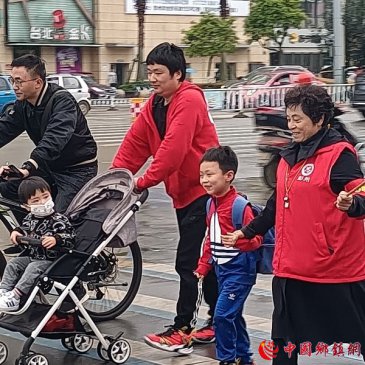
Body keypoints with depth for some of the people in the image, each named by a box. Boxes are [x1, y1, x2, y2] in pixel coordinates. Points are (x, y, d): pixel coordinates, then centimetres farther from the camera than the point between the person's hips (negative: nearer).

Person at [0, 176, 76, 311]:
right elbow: (25, 228, 25)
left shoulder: (59, 220, -15)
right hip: (31, 256, 8)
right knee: (12, 263, -2)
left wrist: (55, 239, -39)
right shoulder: (30, 218, 6)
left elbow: (70, 237, -22)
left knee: (33, 268, -28)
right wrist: (17, 232, 2)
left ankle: (15, 297, -32)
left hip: (50, 259, -8)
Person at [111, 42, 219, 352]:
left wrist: (144, 181, -24)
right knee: (202, 262, 14)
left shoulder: (189, 100, -18)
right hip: (184, 193, 9)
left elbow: (173, 148, -26)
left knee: (189, 263, -7)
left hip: (203, 191, -9)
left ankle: (182, 331, 0)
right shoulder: (155, 105, 10)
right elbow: (135, 143, 6)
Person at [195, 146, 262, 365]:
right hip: (222, 269, 9)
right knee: (232, 315, 15)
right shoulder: (212, 204, 7)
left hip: (239, 270, -8)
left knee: (223, 315, -10)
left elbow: (256, 240, -19)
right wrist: (203, 267, 16)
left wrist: (239, 239, -39)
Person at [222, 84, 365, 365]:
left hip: (334, 267, -8)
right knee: (286, 342, 15)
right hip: (292, 268, 8)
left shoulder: (339, 154, -10)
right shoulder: (290, 157, 14)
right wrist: (246, 232, 25)